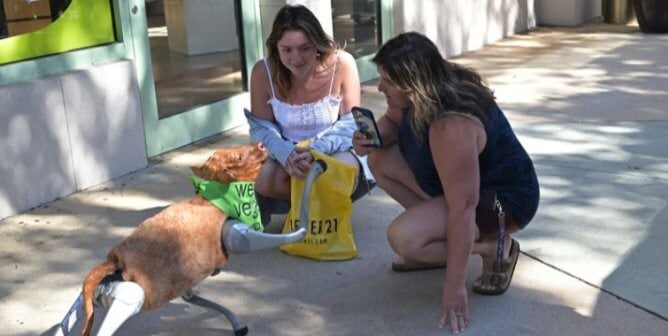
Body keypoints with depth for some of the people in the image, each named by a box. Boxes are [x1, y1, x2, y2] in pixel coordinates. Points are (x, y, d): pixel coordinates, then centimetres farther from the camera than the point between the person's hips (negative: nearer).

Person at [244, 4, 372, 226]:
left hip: (334, 150, -1)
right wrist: (286, 154, -30)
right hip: (287, 152, 1)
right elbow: (261, 128, -7)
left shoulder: (342, 64, -20)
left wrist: (317, 149, -32)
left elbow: (350, 123, -14)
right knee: (266, 180, -30)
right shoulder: (263, 72, -16)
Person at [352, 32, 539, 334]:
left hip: (503, 197, -9)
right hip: (459, 179, 9)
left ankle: (495, 246, -6)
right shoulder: (418, 94, -10)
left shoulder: (450, 125, -37)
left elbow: (463, 207, -37)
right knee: (380, 160, -1)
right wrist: (372, 139, -14)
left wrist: (454, 287, -34)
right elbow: (391, 122, 12)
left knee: (403, 237, -28)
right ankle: (441, 242, 6)